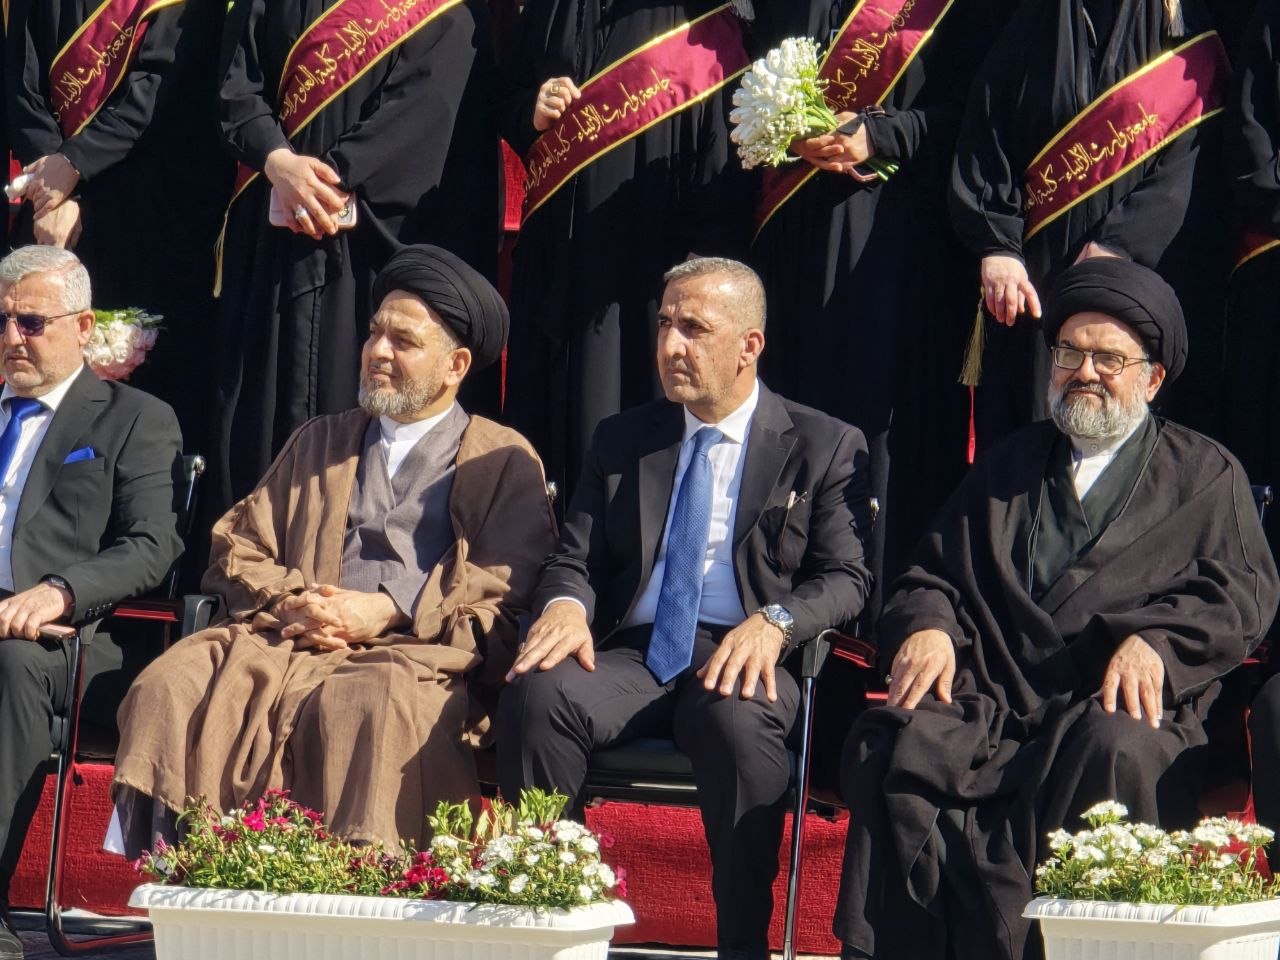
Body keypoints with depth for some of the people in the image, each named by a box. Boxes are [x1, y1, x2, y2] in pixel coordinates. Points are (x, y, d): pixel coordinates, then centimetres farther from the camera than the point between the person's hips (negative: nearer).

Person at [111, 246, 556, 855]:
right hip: (290, 644, 4)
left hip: (418, 654, -4)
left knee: (371, 707, -40)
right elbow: (237, 550, 22)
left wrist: (386, 612, -10)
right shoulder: (319, 444, 30)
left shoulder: (505, 461, 15)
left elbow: (513, 590, 1)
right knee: (172, 686, -25)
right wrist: (288, 604, -2)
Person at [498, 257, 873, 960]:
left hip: (743, 661, -3)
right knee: (537, 695, -31)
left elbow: (845, 578, 1)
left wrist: (773, 622, -21)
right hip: (631, 657, 3)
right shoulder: (622, 440, 20)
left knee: (738, 723, -40)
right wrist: (565, 604, -10)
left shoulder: (825, 447, 9)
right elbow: (575, 558, 15)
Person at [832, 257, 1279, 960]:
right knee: (892, 743, -30)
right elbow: (932, 575, 25)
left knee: (1112, 751, -39)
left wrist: (1156, 639, -14)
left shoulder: (1206, 475, 20)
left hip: (1127, 711, -3)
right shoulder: (1006, 468, 30)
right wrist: (926, 625, 0)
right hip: (990, 704, 3)